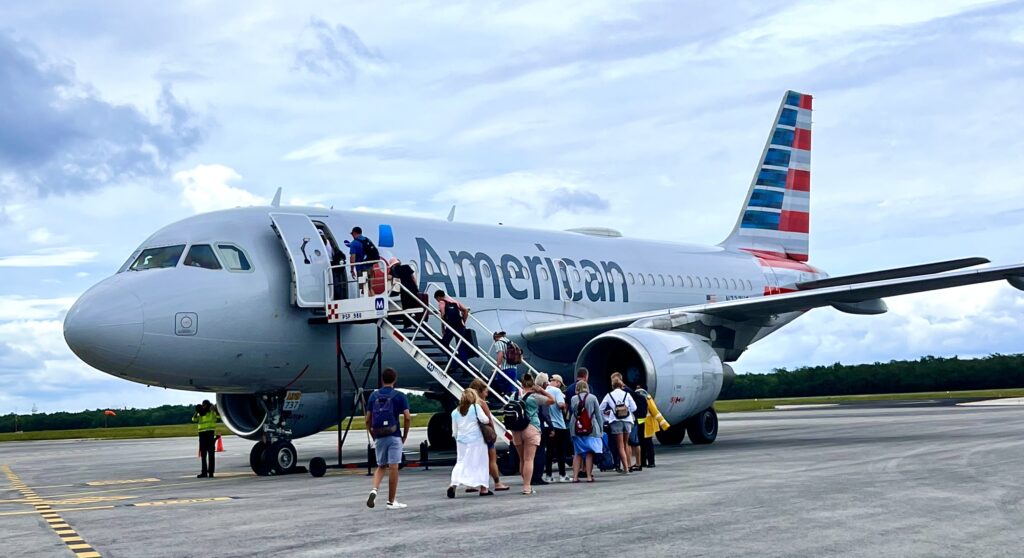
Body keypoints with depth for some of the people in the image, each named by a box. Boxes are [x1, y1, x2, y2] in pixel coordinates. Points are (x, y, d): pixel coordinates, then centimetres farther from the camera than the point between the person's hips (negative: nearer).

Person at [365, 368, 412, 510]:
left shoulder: (373, 396, 7)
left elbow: (368, 420, 7)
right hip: (394, 436, -3)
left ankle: (374, 490, -10)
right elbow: (407, 418, -9)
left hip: (379, 437, 3)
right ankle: (391, 501, 5)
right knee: (393, 467, 1)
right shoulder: (399, 396, -2)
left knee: (381, 466, 16)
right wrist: (405, 435, 4)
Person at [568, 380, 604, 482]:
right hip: (591, 429, -2)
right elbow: (598, 414, 1)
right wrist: (601, 428, 5)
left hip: (577, 430, 2)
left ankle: (575, 476, 3)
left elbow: (570, 414, 0)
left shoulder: (573, 399, 3)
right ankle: (589, 476, -1)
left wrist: (571, 426, 7)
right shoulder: (592, 398, 0)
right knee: (589, 453, 3)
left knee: (578, 453, 8)